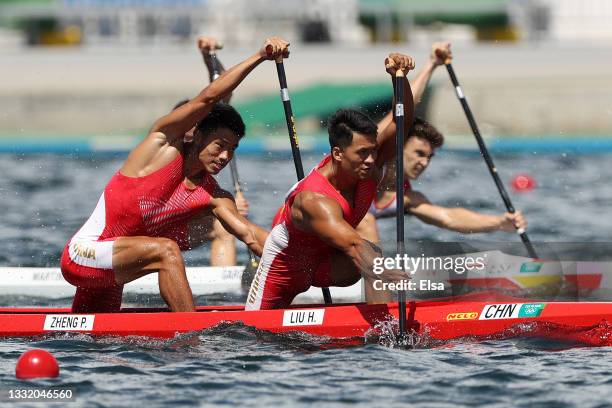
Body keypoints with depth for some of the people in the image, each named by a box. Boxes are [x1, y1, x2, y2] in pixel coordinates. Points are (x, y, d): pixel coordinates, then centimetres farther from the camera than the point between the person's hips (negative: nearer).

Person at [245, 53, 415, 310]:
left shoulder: (368, 171, -22)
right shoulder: (314, 200, -42)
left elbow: (403, 121, -26)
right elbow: (353, 246, -58)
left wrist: (399, 77, -46)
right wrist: (390, 274, -75)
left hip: (325, 265, 4)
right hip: (284, 267, -4)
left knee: (373, 257, -28)